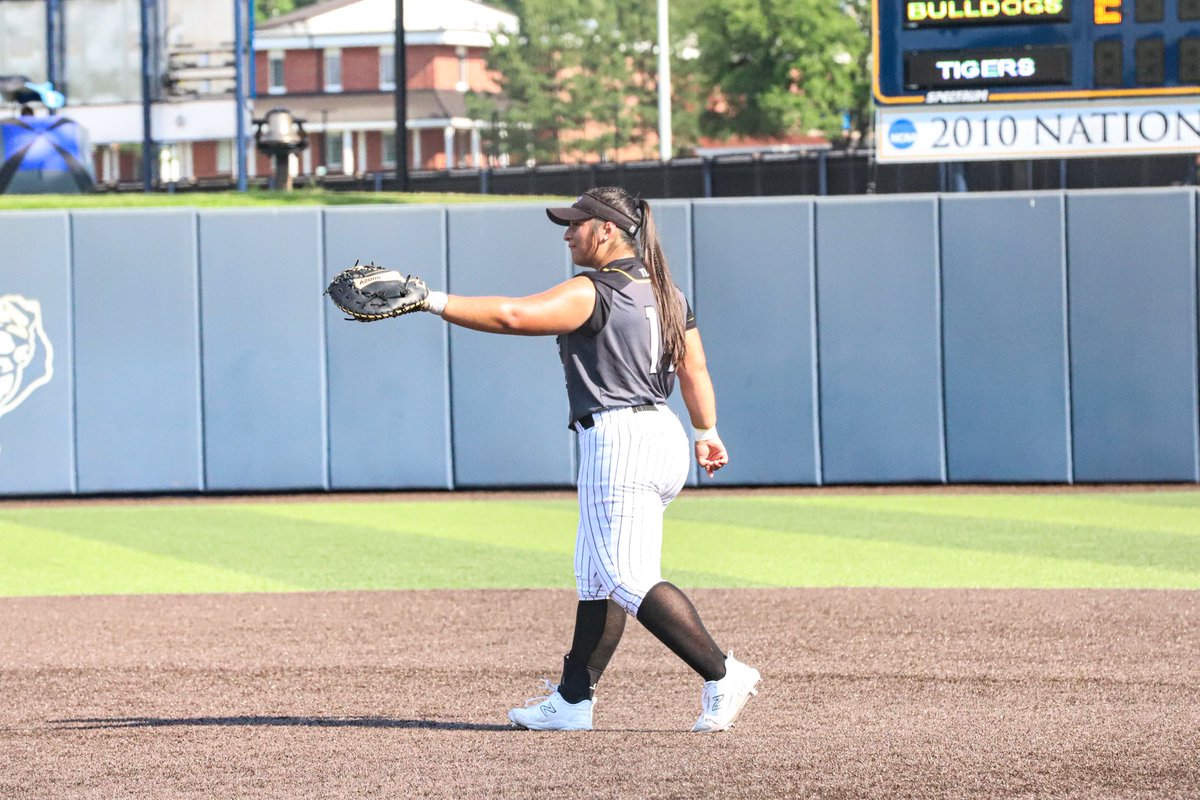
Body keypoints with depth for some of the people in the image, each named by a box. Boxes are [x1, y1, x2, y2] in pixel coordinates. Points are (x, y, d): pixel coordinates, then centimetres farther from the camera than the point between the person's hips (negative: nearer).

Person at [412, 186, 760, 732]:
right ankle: (573, 702, 18)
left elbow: (513, 316, -22)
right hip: (664, 438, 10)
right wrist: (707, 433, 24)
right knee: (596, 577, 15)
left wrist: (435, 302, -19)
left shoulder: (593, 293, -13)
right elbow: (694, 369, 16)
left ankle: (722, 675, -17)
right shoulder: (664, 293, 13)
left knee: (631, 580, -11)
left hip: (618, 439, -10)